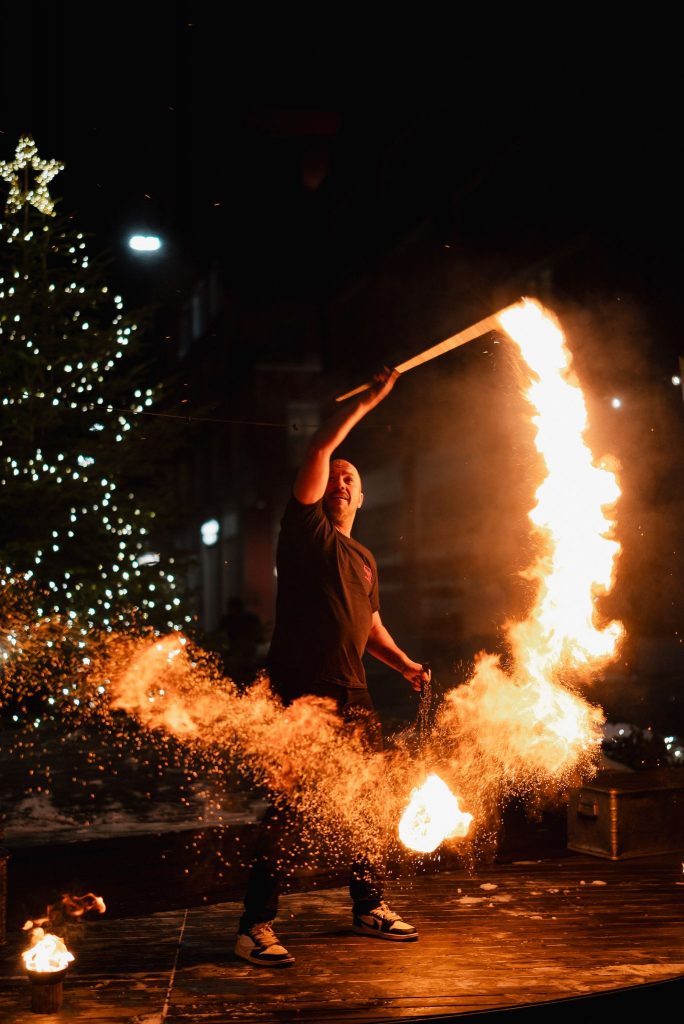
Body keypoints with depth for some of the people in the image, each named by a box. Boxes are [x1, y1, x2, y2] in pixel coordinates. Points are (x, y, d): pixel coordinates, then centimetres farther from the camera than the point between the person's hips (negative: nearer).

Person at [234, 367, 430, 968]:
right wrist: (366, 402, -2)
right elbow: (318, 451, -7)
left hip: (351, 698, 7)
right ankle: (256, 928, -6)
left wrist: (403, 663, 14)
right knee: (285, 810, -10)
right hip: (299, 695, -7)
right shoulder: (306, 528, 3)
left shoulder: (364, 558, 23)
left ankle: (370, 907, 25)